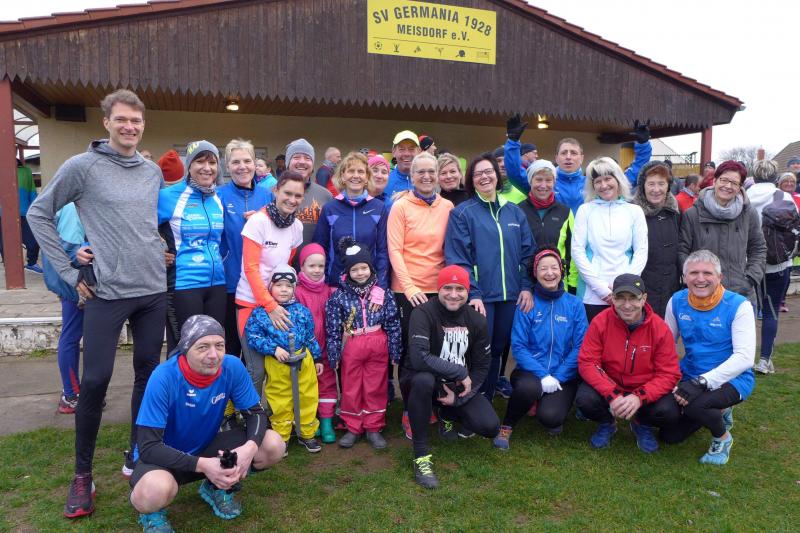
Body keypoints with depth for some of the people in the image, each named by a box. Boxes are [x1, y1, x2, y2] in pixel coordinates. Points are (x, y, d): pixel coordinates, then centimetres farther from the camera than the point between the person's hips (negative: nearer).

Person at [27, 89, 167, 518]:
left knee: (148, 373, 10)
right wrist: (68, 272, -4)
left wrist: (160, 253, 10)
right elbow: (38, 214, 0)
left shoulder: (154, 172, 10)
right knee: (95, 380, -2)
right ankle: (82, 474, 16)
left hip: (154, 290, 5)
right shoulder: (82, 166, -4)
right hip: (106, 291, -4)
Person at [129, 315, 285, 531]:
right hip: (165, 457, -4)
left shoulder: (232, 367, -18)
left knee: (273, 445, -16)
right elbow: (148, 447, -27)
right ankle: (152, 510, 1)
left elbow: (255, 414, -9)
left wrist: (250, 448, -31)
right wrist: (203, 465, -37)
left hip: (207, 446, 4)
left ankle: (218, 487, 11)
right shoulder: (164, 377, -28)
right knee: (155, 491, -39)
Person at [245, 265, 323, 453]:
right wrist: (274, 349, -18)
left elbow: (311, 337, 11)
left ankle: (307, 434, 30)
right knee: (280, 402, 10)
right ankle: (281, 437, 28)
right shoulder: (261, 312, -7)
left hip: (304, 360, 3)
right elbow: (252, 336, -10)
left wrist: (317, 358, 14)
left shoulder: (302, 310, 4)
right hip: (277, 364, -3)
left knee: (307, 398, 12)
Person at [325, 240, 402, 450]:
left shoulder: (383, 292, -2)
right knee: (351, 389, 10)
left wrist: (395, 351, 1)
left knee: (376, 388, 10)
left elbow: (393, 323, 1)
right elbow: (333, 327, -2)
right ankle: (352, 428, 26)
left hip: (377, 345, 1)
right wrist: (333, 354, -2)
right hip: (351, 346, 0)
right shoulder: (339, 295, -4)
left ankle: (374, 428, 25)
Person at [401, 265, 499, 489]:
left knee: (490, 427, -16)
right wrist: (460, 372, -28)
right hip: (421, 381, -4)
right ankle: (421, 454, -22)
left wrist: (458, 396, -14)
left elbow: (482, 366, -1)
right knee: (423, 379, -40)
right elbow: (418, 358, -35)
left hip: (459, 386, 4)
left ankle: (448, 416, 19)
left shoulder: (477, 321, -5)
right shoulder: (423, 313, -21)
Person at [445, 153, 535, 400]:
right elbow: (457, 258, -10)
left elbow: (527, 252, 12)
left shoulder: (514, 212, 12)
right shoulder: (462, 213, -2)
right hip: (480, 296, -4)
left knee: (497, 351, 13)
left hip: (511, 295, 4)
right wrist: (472, 293, -17)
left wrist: (526, 286, 2)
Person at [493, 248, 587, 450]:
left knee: (549, 416, -26)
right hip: (531, 371, 0)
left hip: (563, 376, 1)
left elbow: (580, 347, -3)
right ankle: (507, 427, -5)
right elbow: (518, 346, -6)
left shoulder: (574, 304, 1)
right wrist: (543, 376, -17)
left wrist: (557, 378, -13)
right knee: (529, 387, -35)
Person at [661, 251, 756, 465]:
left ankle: (722, 437, 0)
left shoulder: (738, 305, -17)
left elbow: (744, 358, -24)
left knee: (694, 405, -34)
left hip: (731, 378, -5)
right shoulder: (677, 302, -5)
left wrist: (702, 382, -32)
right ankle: (716, 412, 27)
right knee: (669, 435, 2)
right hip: (690, 376, 5)